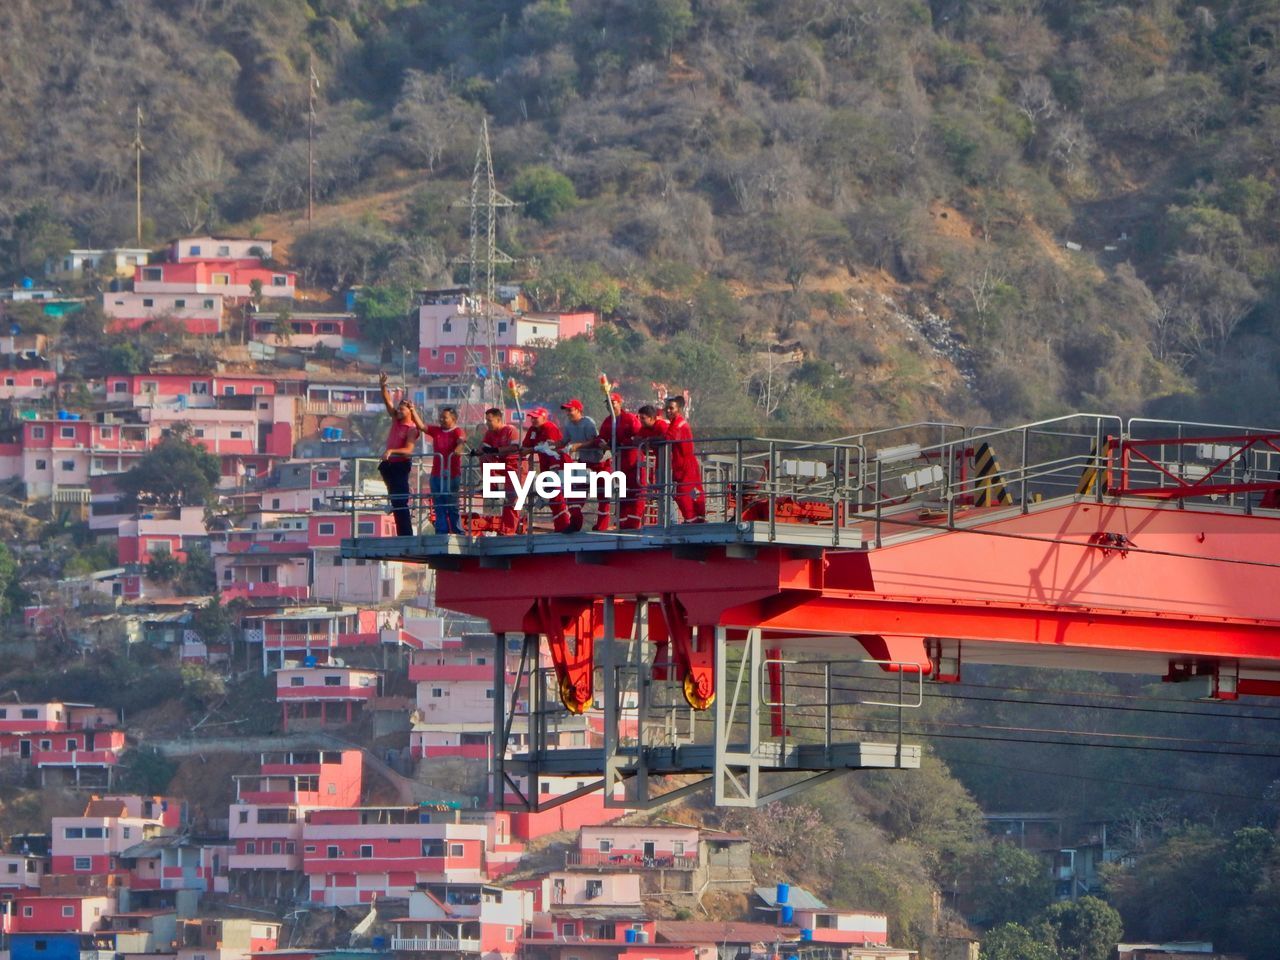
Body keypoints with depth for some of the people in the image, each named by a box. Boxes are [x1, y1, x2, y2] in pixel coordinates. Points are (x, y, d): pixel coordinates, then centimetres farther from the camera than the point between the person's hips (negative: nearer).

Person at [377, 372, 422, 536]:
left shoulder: (412, 429, -13)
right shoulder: (396, 420, 9)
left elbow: (408, 449, -24)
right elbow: (388, 402, 9)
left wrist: (391, 451, -35)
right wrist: (383, 387, -4)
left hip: (401, 464, -9)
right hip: (389, 464, 9)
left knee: (401, 502, -12)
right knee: (395, 502, 10)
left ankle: (406, 535, -13)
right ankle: (402, 535, 14)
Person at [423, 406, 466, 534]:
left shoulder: (457, 431, -3)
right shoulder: (436, 431, 13)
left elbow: (461, 439, -22)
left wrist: (459, 447, -45)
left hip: (451, 475, -6)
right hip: (436, 474, 6)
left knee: (452, 507, -2)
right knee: (438, 506, 5)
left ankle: (458, 532, 4)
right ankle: (441, 532, 7)